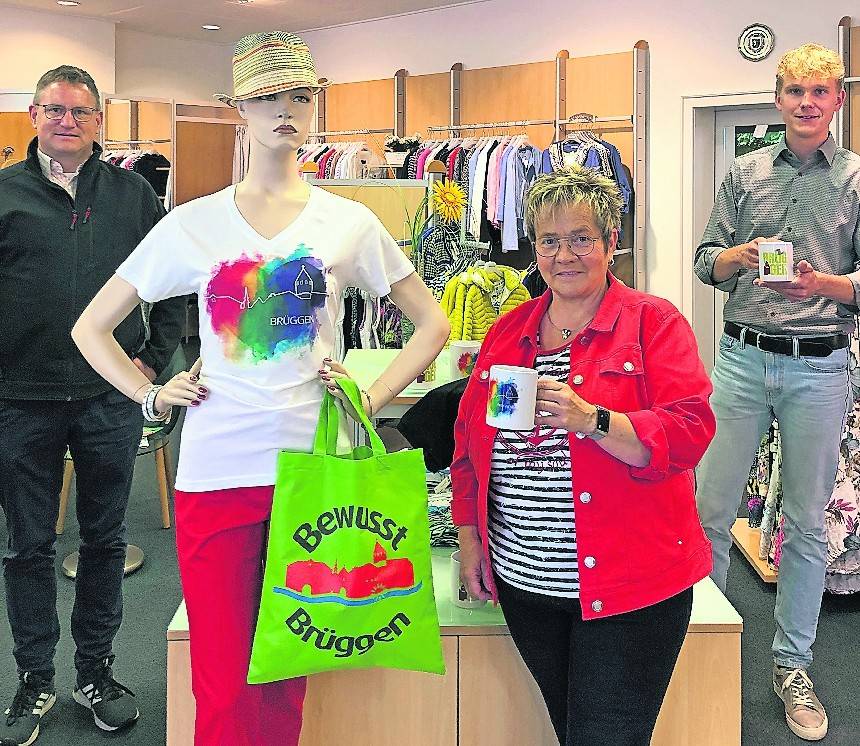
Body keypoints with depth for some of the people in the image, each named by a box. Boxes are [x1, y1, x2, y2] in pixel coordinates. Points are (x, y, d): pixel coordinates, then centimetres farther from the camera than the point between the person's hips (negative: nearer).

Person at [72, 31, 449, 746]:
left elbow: (433, 323, 11)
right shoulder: (192, 224, 2)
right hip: (216, 472, 0)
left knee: (285, 681, 10)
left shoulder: (350, 223, 3)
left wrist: (371, 399, 1)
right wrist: (152, 395, -1)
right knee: (224, 688, 3)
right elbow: (91, 327, 10)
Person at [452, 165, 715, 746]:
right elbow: (469, 438, 15)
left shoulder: (653, 322, -5)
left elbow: (689, 434, -16)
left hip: (625, 586, -4)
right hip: (523, 583, 5)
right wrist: (470, 536, 11)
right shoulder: (509, 331, 10)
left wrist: (591, 420, -29)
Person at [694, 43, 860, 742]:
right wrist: (738, 255, -11)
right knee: (708, 508, 3)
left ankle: (793, 665, 22)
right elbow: (706, 261, 10)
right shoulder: (746, 172, 8)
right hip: (743, 359, 2)